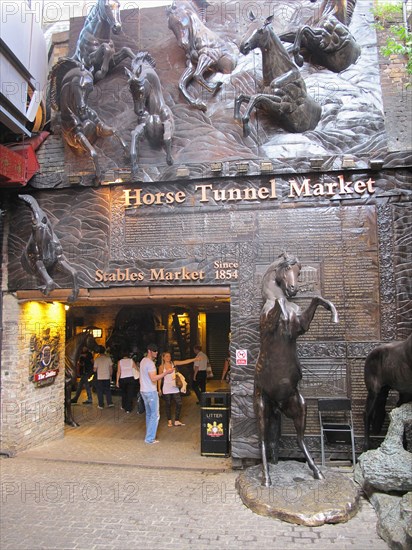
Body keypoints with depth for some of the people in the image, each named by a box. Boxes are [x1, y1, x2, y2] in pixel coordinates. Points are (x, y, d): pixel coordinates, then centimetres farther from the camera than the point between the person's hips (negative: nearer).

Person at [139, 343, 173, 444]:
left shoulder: (143, 361, 11)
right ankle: (150, 439, 0)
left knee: (149, 414, 18)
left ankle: (149, 435, 25)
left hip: (143, 391, 10)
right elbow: (153, 378, -27)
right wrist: (166, 372, -29)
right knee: (155, 415, -3)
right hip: (151, 392, -10)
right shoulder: (150, 363, -19)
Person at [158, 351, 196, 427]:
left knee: (179, 403, -1)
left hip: (175, 388, 2)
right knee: (168, 405, 7)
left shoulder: (174, 363, -1)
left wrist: (195, 359, -19)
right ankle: (169, 421, 22)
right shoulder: (161, 367, -5)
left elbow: (184, 362, -10)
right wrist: (159, 389, 0)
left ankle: (177, 421, 12)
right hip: (166, 389, -2)